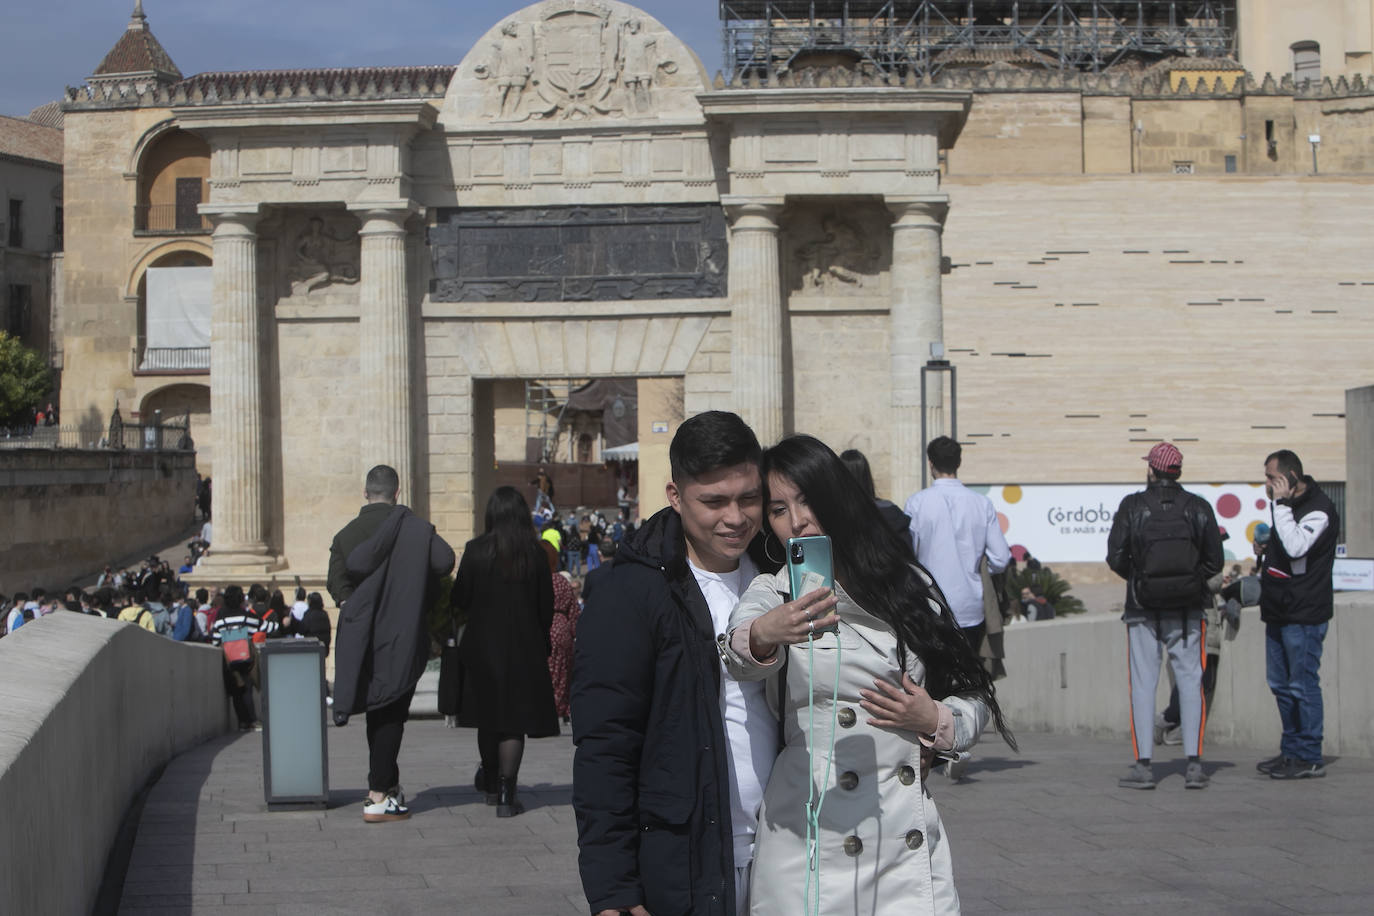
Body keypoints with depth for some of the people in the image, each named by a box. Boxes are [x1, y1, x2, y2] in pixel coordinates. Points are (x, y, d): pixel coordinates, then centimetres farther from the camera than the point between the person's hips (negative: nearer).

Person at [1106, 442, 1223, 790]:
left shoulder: (1133, 506, -6)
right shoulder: (1199, 508, 0)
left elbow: (1116, 557, -6)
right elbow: (1215, 561, 1)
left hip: (1143, 609, -1)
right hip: (1188, 610, 1)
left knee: (1143, 684, 4)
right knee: (1190, 682, 6)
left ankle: (1143, 765, 2)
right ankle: (1193, 764, 2)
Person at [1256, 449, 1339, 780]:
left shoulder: (1319, 509, -14)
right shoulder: (1286, 505, 14)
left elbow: (1296, 545, -28)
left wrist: (1281, 503, -22)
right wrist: (1265, 555, 12)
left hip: (1304, 614, -10)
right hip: (1279, 612, 10)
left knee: (1303, 684, -6)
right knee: (1281, 684, 14)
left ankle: (1310, 758, -1)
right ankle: (1291, 751, 22)